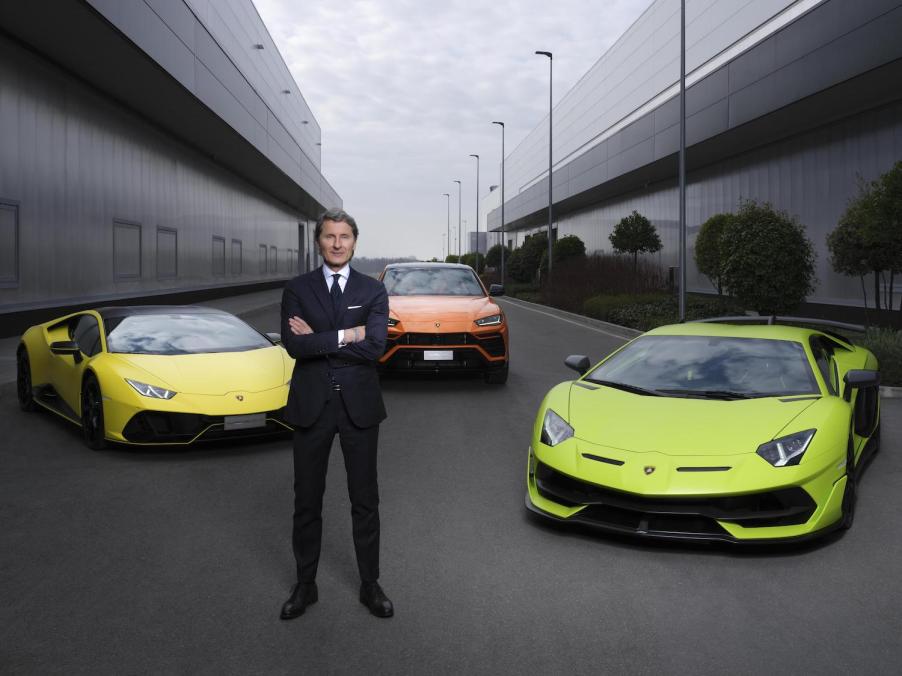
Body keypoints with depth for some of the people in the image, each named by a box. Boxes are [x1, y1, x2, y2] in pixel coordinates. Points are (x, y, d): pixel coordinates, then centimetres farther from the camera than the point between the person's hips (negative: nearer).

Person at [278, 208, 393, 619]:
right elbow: (293, 345, -12)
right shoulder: (297, 289, 2)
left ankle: (370, 585, 24)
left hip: (359, 404, 0)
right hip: (311, 404, 1)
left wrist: (317, 340, -13)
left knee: (365, 500, 9)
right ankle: (305, 584, 26)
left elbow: (374, 347, -14)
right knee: (307, 500, 10)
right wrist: (345, 336, -15)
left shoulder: (373, 290, 1)